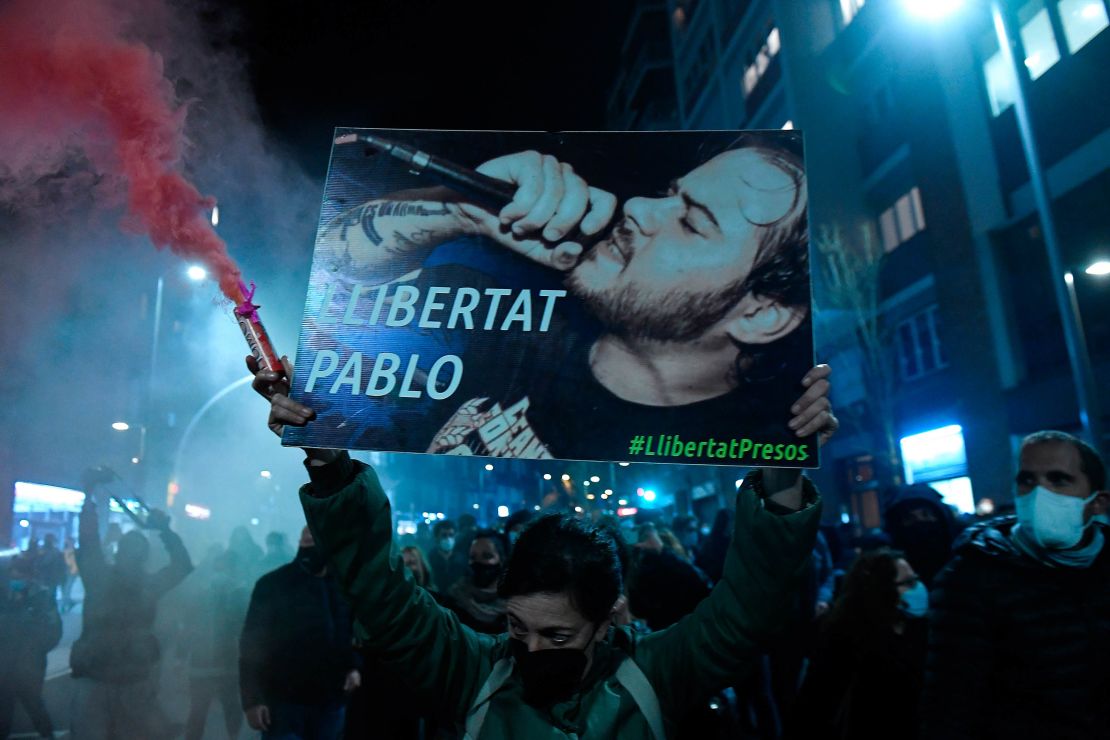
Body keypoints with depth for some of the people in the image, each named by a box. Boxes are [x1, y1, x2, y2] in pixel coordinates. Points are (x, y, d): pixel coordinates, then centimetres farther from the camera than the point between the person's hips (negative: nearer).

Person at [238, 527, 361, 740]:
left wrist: (355, 668, -1)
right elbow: (251, 643, -6)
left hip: (330, 703, 3)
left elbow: (357, 633, 15)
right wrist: (252, 700, -11)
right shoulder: (272, 584, -4)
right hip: (283, 703, -3)